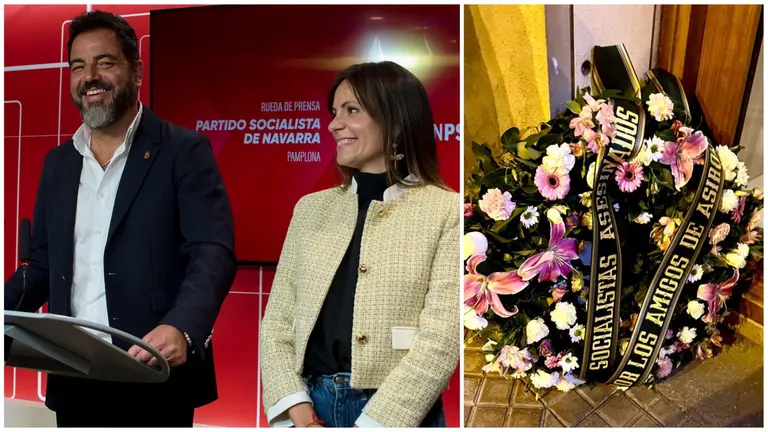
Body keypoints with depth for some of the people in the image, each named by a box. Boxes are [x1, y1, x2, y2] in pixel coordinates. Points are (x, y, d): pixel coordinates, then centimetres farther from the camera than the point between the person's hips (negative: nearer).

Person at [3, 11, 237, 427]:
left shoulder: (183, 151, -5)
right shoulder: (57, 163, 12)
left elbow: (213, 253, -15)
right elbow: (42, 266, 14)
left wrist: (182, 327, -33)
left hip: (154, 380, -5)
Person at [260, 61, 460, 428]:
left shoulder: (447, 212, -7)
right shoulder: (311, 209, 7)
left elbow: (440, 340, -13)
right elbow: (277, 320, 4)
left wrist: (371, 423, -18)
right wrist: (300, 413, -9)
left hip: (398, 414, -3)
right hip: (312, 405, 4)